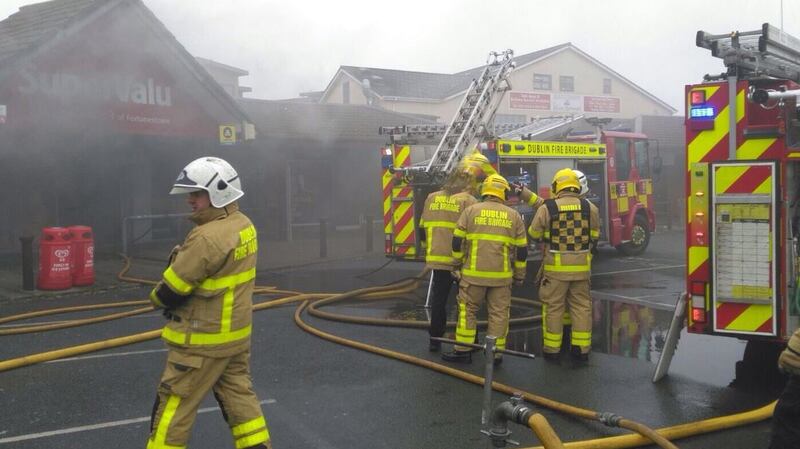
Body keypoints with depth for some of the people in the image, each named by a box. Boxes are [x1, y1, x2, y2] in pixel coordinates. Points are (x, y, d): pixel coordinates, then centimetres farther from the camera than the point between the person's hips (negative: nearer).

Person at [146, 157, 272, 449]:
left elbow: (171, 289, -17)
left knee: (173, 407, 5)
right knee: (239, 396, 17)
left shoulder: (208, 237, -24)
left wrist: (157, 298, 5)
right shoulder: (244, 225, 4)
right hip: (236, 333, 9)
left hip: (203, 340, -9)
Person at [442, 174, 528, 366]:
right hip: (502, 275, 1)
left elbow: (457, 242, 0)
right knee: (498, 313, 8)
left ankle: (463, 350, 12)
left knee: (468, 310, 9)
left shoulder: (470, 211, 0)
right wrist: (519, 275, 17)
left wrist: (459, 263, 16)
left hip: (474, 273, -1)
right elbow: (521, 250, 8)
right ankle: (495, 353, 13)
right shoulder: (514, 216, 6)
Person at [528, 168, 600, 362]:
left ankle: (552, 348, 14)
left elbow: (534, 233, 2)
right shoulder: (590, 208, -1)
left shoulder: (547, 208, -8)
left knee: (553, 306, 8)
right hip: (581, 266, 2)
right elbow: (594, 235, 10)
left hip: (556, 266, -2)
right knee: (581, 305, 12)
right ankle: (581, 348, 16)